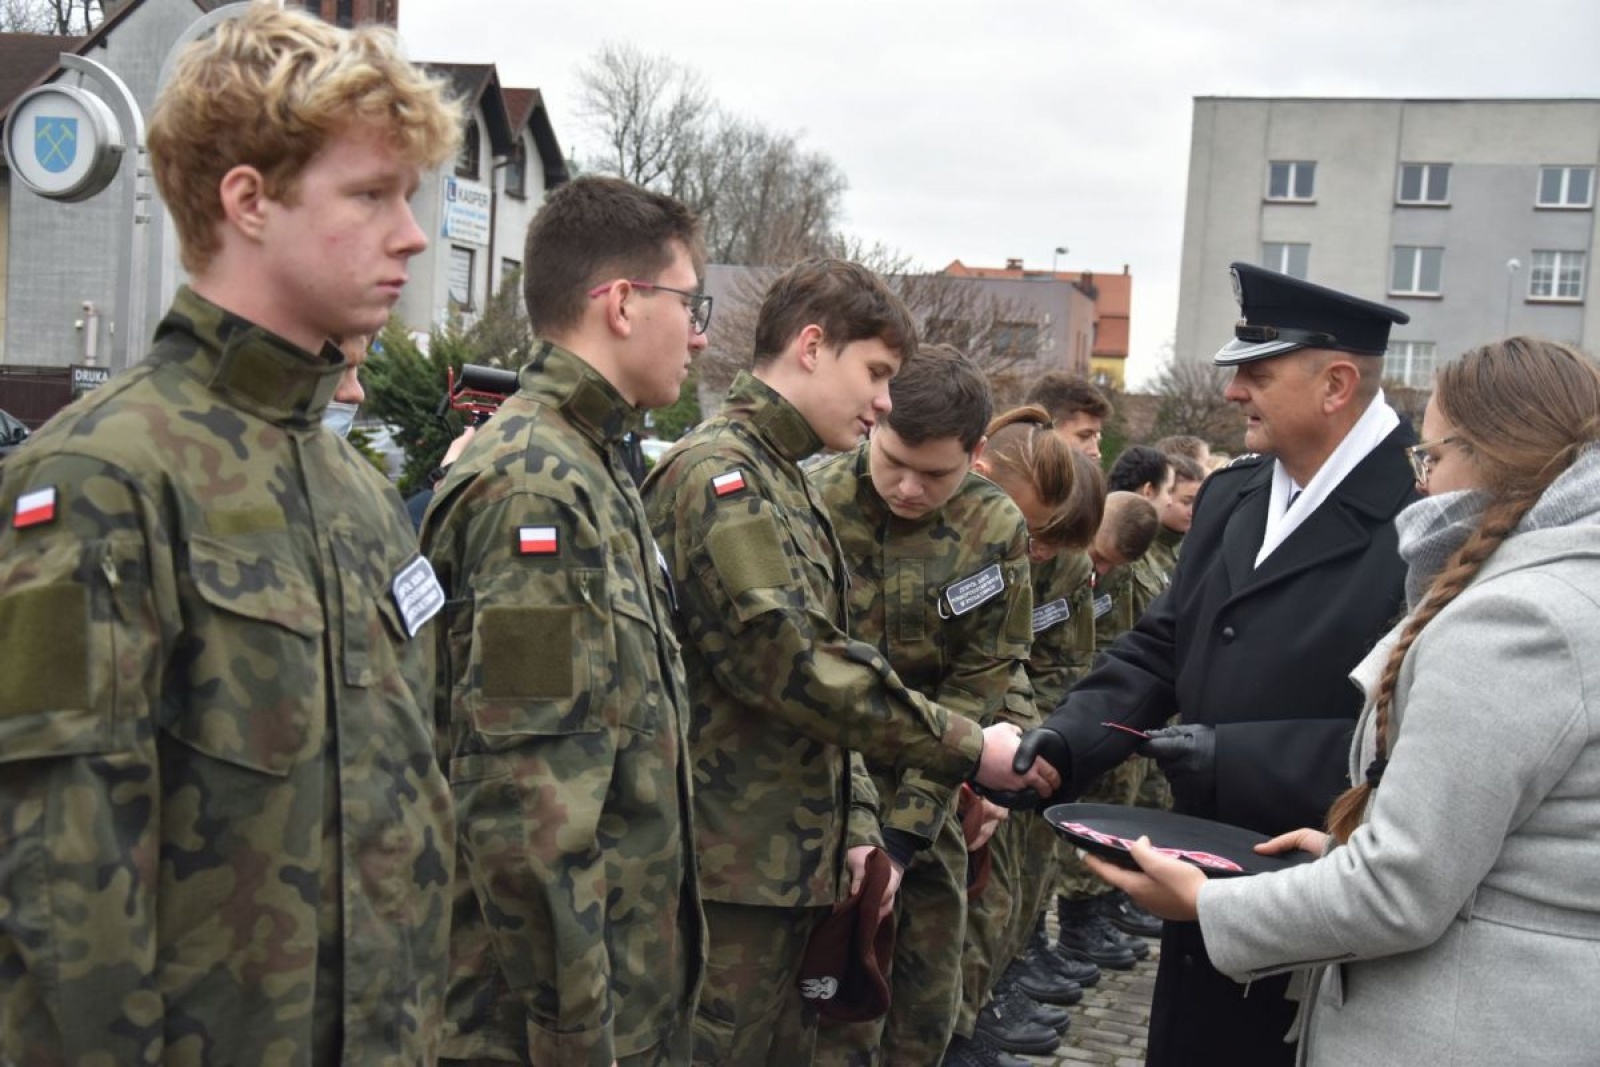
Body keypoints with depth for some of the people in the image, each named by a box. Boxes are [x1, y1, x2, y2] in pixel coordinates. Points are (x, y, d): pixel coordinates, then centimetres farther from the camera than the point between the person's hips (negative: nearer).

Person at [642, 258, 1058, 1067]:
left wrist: (855, 826, 9)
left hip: (791, 867, 9)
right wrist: (969, 750, -17)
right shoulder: (718, 473, -13)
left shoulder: (781, 481, 17)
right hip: (729, 871, -9)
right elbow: (792, 662, -23)